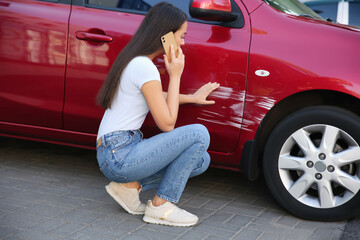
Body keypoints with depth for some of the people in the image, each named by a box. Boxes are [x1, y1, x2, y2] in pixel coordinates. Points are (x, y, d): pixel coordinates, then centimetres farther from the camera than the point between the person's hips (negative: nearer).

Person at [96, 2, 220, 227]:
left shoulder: (135, 60, 12)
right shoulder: (144, 67, -18)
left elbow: (154, 97, 32)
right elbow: (167, 124, -15)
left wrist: (192, 97, 26)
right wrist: (175, 75, -9)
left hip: (114, 154, 10)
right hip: (118, 156, -10)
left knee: (201, 160, 7)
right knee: (199, 134, -17)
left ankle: (130, 185, 6)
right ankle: (161, 206, -7)